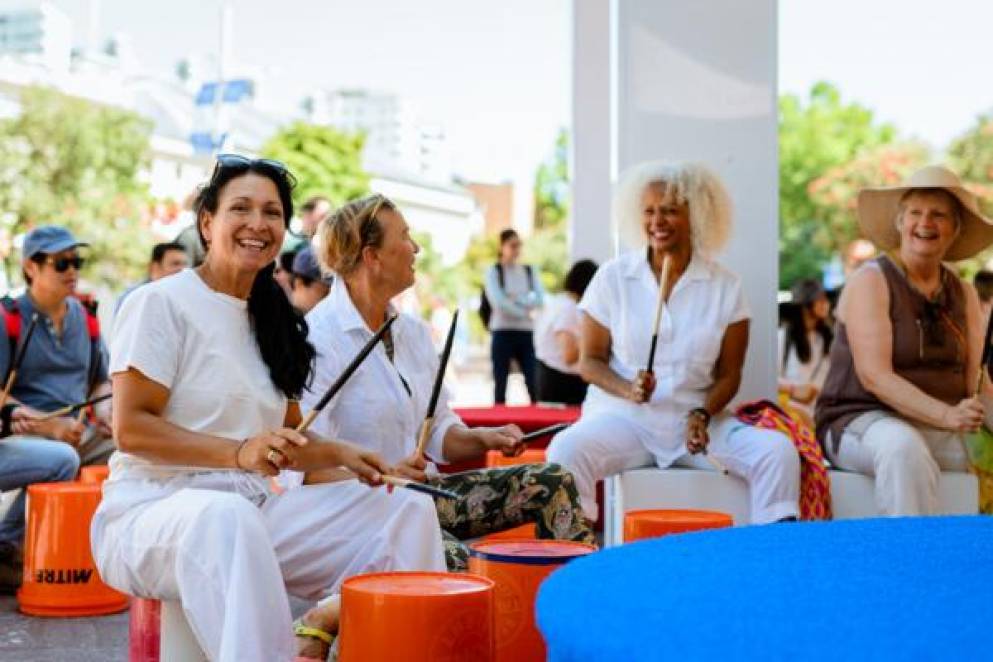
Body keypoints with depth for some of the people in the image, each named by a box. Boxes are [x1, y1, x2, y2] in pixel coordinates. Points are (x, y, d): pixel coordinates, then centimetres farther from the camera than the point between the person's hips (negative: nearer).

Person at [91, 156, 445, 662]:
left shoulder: (271, 319, 17)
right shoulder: (161, 303, -5)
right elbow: (130, 430, -13)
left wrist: (340, 455, 0)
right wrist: (239, 453, -25)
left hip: (255, 509, 7)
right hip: (153, 508, -7)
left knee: (409, 510, -4)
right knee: (224, 518, -41)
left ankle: (326, 620, -13)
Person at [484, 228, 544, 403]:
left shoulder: (529, 271, 13)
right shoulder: (493, 271, 1)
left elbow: (539, 299, 0)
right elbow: (498, 301, -11)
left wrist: (516, 299, -11)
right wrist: (523, 312, -10)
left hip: (526, 332, 3)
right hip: (502, 331, -3)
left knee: (534, 382, -6)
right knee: (500, 384, 2)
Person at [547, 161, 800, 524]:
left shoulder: (724, 286, 5)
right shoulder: (612, 277, 3)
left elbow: (728, 374, 7)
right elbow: (590, 362, 5)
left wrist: (702, 414, -13)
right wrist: (629, 390, -15)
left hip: (696, 418, 1)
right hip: (622, 417, -1)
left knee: (778, 451, -22)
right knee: (566, 451, -32)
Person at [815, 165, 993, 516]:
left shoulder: (964, 294, 13)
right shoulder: (870, 281, -5)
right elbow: (875, 377, -15)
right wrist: (946, 415, -27)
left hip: (940, 429, 6)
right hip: (861, 420, -6)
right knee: (903, 447, -36)